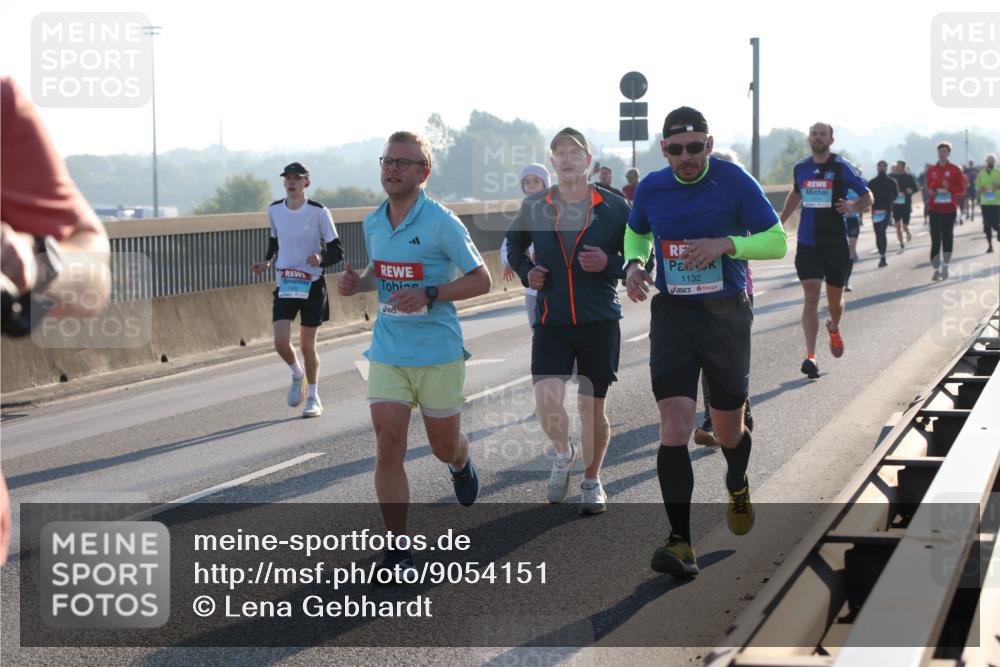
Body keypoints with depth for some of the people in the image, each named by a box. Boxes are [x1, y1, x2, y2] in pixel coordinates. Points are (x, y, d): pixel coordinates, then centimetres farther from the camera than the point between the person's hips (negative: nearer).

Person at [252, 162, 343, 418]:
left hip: (312, 284, -3)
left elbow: (337, 250, -6)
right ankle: (297, 375, 23)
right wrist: (268, 261, 3)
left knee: (307, 346, 2)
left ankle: (313, 398, 20)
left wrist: (321, 258, -27)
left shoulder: (318, 212, -10)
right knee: (281, 342, -10)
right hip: (285, 284, 3)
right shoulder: (274, 210, 2)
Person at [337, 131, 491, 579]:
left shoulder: (442, 223, -12)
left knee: (444, 447, 12)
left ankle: (461, 465, 51)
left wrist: (428, 294, -23)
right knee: (388, 447, -8)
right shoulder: (373, 223, 5)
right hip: (387, 352, 4)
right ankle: (398, 550, -1)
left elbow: (480, 280, -9)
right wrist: (357, 281, 0)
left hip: (439, 353, -3)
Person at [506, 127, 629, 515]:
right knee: (546, 402, -15)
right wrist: (525, 271, 4)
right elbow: (514, 243, 23)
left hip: (599, 322, -1)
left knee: (593, 407, 7)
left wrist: (609, 264, -15)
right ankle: (563, 454, 17)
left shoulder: (614, 207, -2)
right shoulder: (535, 207, 3)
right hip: (551, 322, 1)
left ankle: (591, 480, 29)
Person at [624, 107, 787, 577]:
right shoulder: (650, 188, 0)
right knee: (674, 427, -14)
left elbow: (776, 241, -7)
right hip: (671, 314, 1)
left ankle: (737, 488, 48)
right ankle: (680, 543, -13)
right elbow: (636, 233, 20)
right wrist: (634, 263, -1)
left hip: (726, 314, -1)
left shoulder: (734, 182, -9)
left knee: (727, 430, 12)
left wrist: (725, 244, -23)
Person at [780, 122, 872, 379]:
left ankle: (834, 328, 48)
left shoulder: (842, 167, -4)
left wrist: (852, 208, -21)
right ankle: (810, 356, -16)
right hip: (808, 244, 1)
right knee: (811, 297, -11)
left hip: (836, 243, -1)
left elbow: (867, 196, 0)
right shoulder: (800, 168, 7)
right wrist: (779, 222, 23)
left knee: (835, 298, 13)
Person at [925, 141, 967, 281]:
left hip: (950, 209, -1)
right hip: (935, 209, 1)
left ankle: (945, 267, 19)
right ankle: (937, 270, -10)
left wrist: (949, 187, -19)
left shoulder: (955, 170, -1)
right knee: (935, 239, -7)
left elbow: (962, 190, -2)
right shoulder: (931, 170, 7)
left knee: (947, 238, 8)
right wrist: (930, 191, -5)